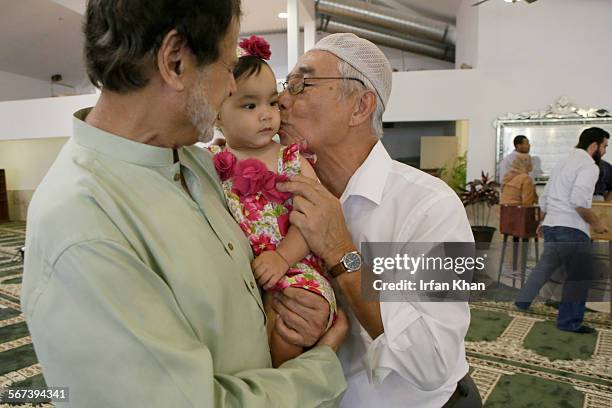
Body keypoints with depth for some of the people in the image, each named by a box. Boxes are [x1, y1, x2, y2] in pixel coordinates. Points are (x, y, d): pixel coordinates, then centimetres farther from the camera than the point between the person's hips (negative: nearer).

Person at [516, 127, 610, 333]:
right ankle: (570, 322, 9)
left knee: (545, 266, 22)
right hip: (571, 229, -9)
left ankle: (522, 301, 31)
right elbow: (578, 200, -23)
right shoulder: (589, 165, -10)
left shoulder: (563, 162, 18)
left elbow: (545, 197, 23)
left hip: (551, 225, 9)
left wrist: (543, 221, 34)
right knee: (578, 276, 2)